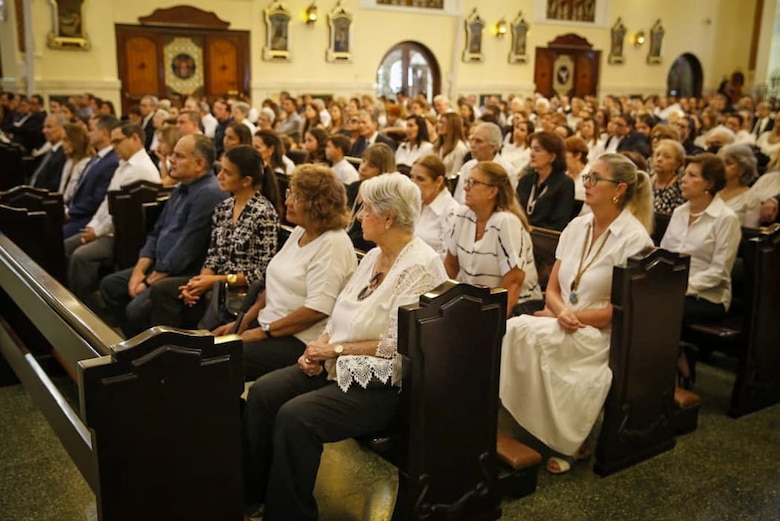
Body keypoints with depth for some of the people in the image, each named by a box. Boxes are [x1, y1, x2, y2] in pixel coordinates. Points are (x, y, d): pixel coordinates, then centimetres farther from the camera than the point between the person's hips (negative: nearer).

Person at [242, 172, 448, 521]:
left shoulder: (420, 267, -17)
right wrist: (321, 345, -5)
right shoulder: (374, 256, 10)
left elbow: (398, 345, -21)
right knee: (262, 393, -6)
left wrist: (336, 349, -16)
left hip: (384, 383, -9)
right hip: (340, 364, 9)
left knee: (295, 417, -25)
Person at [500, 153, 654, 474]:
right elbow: (552, 289, 8)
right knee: (512, 332, -25)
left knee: (521, 330, -30)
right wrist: (562, 312, -14)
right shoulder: (576, 227, 9)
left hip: (604, 336, -6)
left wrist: (575, 317, -15)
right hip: (561, 328, 6)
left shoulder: (634, 239, -10)